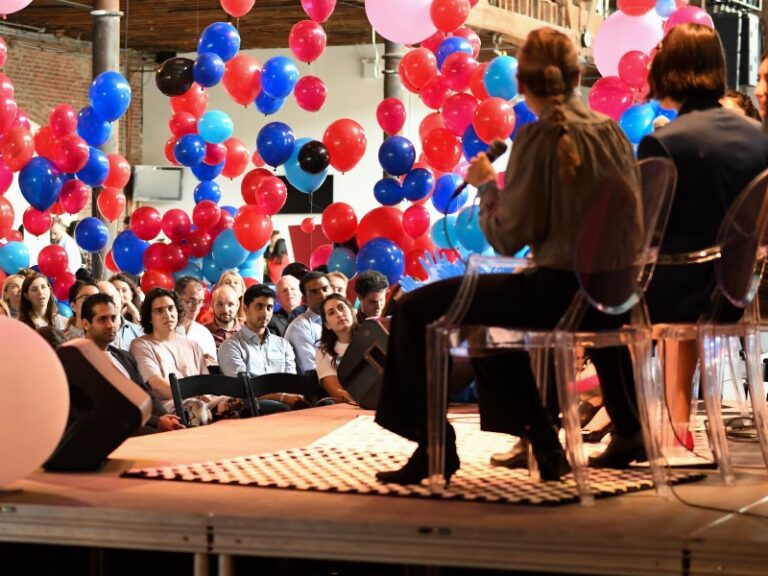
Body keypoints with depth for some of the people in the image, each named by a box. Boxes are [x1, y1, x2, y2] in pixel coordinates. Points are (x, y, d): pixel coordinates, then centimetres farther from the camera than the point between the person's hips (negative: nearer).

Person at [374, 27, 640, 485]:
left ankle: (434, 448, 7)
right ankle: (540, 440, 35)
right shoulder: (612, 131, 7)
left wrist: (487, 185, 4)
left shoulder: (538, 139, -13)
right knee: (489, 310, 35)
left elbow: (508, 238, -13)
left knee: (414, 311, 4)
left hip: (559, 294, -8)